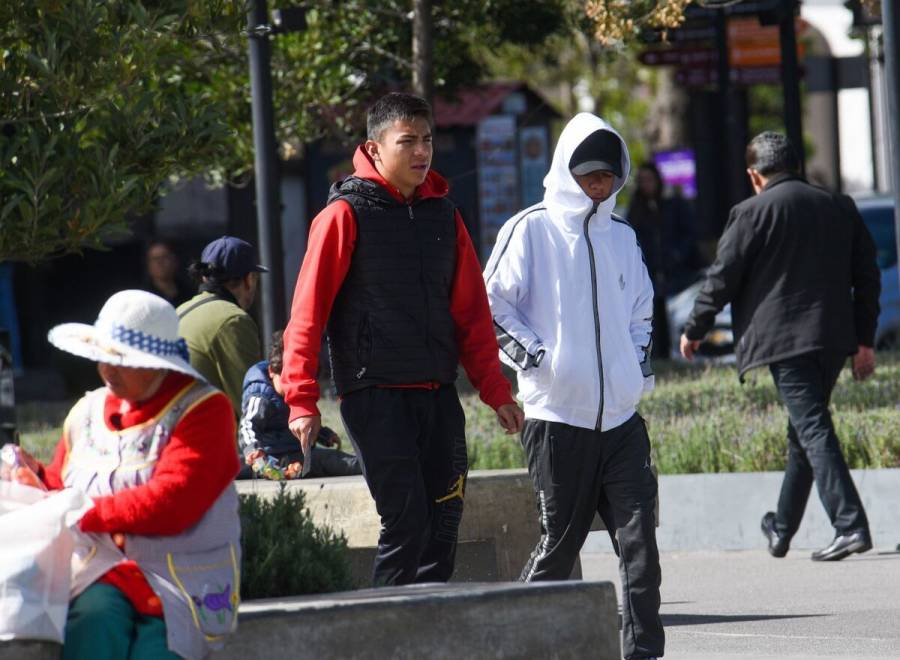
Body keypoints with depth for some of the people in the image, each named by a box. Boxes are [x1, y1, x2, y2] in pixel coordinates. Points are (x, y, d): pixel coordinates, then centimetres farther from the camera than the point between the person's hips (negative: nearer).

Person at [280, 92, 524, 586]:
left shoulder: (442, 214, 13)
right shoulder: (347, 213, -4)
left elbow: (472, 311, 19)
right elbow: (307, 313, -6)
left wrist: (495, 390, 12)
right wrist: (302, 400, -13)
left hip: (437, 393, 6)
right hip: (375, 395, -6)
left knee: (443, 525, 5)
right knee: (406, 520, -12)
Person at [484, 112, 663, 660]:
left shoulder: (622, 237, 16)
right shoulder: (531, 230, -1)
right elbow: (492, 304, -1)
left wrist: (640, 365, 15)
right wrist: (534, 356, -9)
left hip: (622, 416, 5)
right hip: (558, 415, -5)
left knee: (639, 537, -4)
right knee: (560, 541, 0)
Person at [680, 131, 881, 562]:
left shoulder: (753, 213, -5)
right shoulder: (840, 207, 12)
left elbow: (722, 279, -3)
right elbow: (867, 276, 13)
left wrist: (694, 331, 11)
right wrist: (864, 340, 18)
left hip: (785, 340, -6)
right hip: (834, 340, 6)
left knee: (813, 429, -10)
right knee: (804, 432, 17)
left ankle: (850, 525, -21)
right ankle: (783, 529, 28)